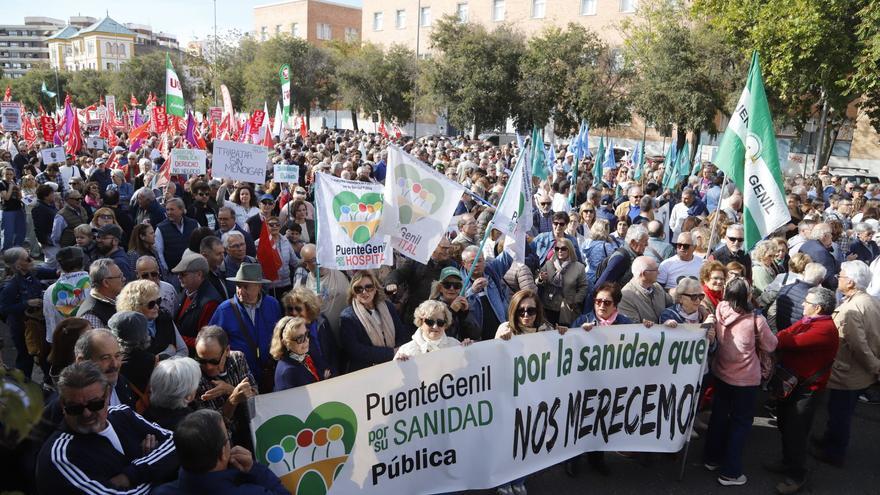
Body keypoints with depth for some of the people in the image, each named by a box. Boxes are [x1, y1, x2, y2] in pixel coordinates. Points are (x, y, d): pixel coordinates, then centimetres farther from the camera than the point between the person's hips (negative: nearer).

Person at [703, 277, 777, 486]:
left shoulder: (719, 313, -12)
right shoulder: (755, 320, -23)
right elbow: (770, 345, -7)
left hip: (721, 374, 4)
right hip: (745, 379, -4)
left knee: (719, 416, 21)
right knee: (740, 422, 11)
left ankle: (712, 458, 37)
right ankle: (730, 472, 17)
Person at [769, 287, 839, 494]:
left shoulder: (826, 330, -25)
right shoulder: (808, 320, 6)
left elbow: (793, 342, -30)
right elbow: (785, 335, -1)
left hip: (807, 388, -9)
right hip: (791, 381, 9)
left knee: (795, 432, 2)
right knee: (784, 425, 22)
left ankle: (797, 476, 20)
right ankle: (788, 462, 42)